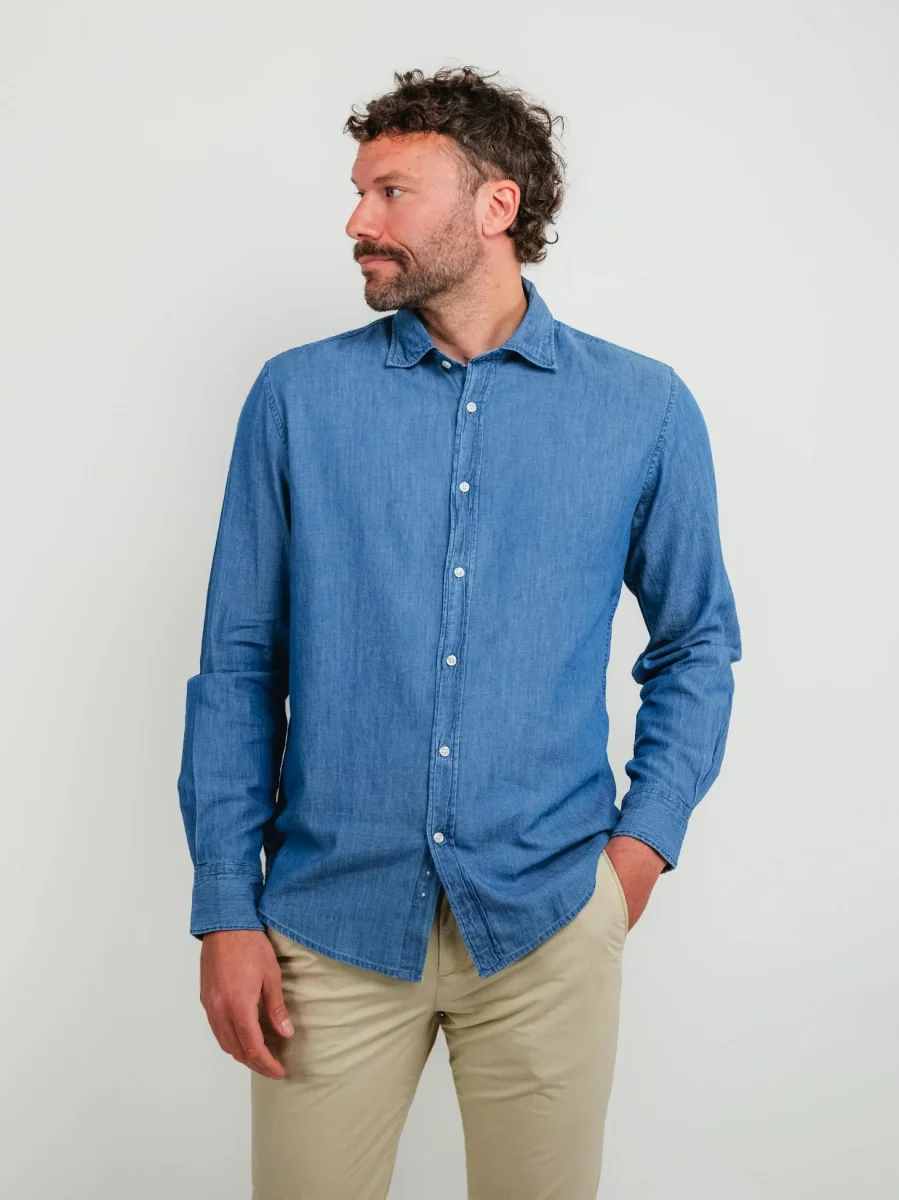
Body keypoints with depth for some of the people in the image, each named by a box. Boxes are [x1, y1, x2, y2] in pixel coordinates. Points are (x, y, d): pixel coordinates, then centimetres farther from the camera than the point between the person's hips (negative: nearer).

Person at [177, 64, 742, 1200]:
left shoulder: (645, 408, 1)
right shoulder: (295, 396, 1)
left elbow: (697, 641, 11)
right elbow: (238, 661, 2)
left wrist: (647, 833, -1)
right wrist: (225, 906, -3)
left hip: (547, 924, 0)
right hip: (329, 923, 0)